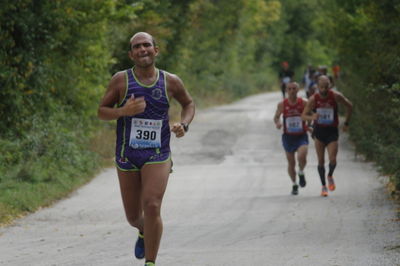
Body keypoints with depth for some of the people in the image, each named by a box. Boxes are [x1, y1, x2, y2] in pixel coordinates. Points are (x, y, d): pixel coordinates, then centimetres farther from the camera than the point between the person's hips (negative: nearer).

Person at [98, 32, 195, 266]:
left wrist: (184, 125, -1)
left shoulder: (171, 82, 1)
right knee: (133, 216, 10)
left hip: (158, 156, -1)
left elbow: (189, 103, 19)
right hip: (127, 156, 1)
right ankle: (144, 231, 48)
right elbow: (102, 112, 0)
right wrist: (124, 111, -20)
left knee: (152, 206, -20)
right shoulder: (121, 80, -3)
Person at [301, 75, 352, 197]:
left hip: (332, 131, -1)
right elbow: (303, 115, -7)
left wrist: (346, 123, 4)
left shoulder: (336, 96, -12)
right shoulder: (313, 99, -10)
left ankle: (330, 176, 19)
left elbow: (349, 106, 4)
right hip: (319, 131, 1)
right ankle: (324, 186, 18)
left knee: (332, 160, -13)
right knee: (321, 161, 4)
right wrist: (312, 117, -29)